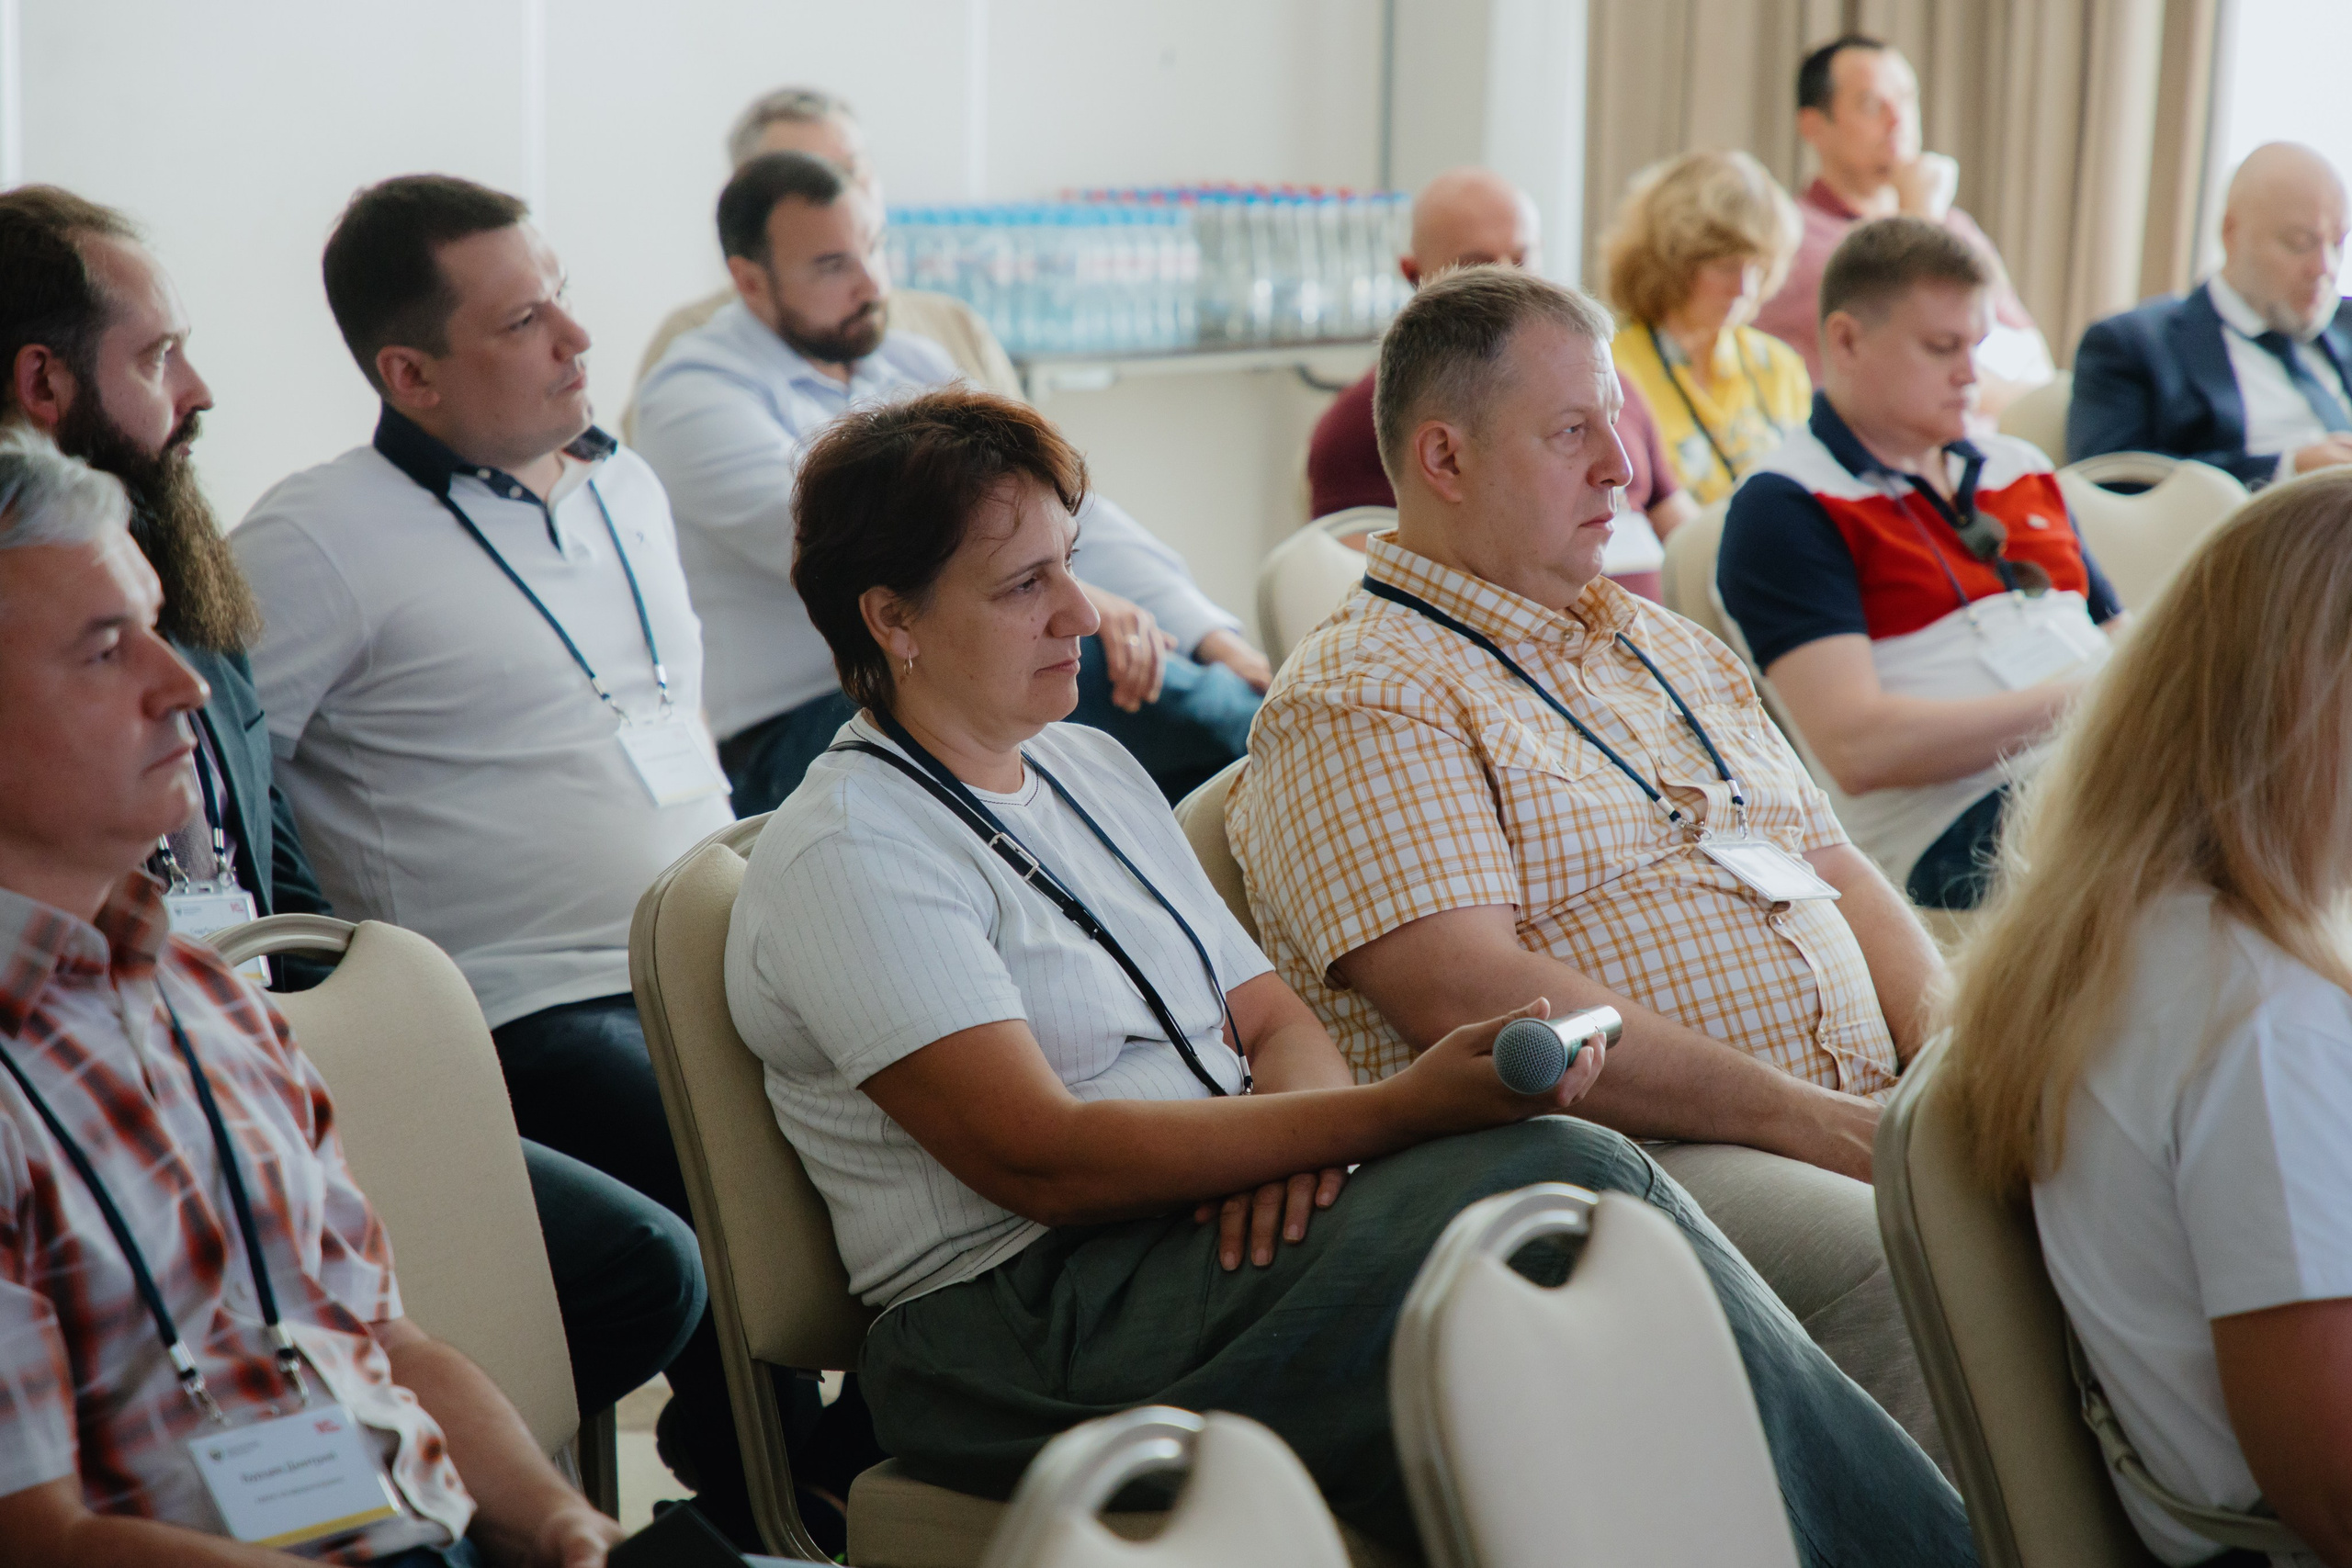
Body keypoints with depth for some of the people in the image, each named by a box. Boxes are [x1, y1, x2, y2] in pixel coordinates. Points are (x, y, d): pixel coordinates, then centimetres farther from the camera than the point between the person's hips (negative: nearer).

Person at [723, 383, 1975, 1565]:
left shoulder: (1092, 770, 19)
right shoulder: (841, 859, -7)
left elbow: (1274, 1016, 18)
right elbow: (1041, 1159, -17)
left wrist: (1293, 1133, -9)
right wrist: (1393, 1113, -24)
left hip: (1229, 1223, 7)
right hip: (1038, 1316, -7)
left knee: (1574, 1186, -25)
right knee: (1561, 1177, -28)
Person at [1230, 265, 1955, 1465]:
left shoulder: (1673, 647, 25)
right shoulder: (1354, 703, -4)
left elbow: (1837, 870, 24)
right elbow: (1473, 1001, -16)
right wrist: (1803, 1118, -18)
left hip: (1862, 1112, 8)